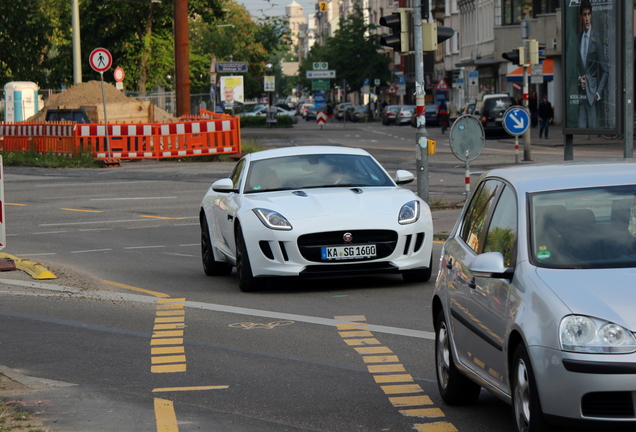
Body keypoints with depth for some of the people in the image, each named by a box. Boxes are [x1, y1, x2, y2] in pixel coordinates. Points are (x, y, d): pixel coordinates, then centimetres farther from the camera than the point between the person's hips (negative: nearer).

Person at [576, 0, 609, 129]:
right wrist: (579, 78, -2)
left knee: (592, 126, -6)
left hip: (592, 93, -5)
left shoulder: (596, 38, -7)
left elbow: (605, 71, -6)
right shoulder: (578, 38, 9)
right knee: (581, 127, 2)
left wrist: (598, 93, -11)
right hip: (581, 94, 5)